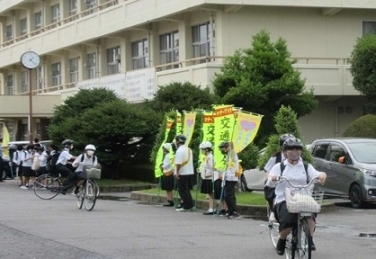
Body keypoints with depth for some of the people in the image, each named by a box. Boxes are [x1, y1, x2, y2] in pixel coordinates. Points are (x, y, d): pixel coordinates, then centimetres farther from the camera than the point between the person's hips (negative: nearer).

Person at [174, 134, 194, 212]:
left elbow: (178, 163, -23)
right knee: (187, 190, 17)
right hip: (190, 172, 9)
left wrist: (177, 172, -18)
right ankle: (190, 205, 18)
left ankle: (186, 206, -1)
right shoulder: (189, 149, 12)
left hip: (182, 173, -9)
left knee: (183, 191, -2)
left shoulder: (180, 150, -16)